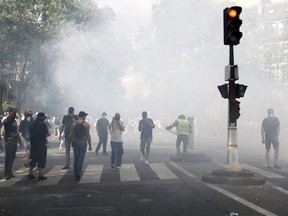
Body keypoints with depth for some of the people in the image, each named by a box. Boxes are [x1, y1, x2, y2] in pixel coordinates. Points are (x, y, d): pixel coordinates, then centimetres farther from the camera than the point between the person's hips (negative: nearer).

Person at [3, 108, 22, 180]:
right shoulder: (6, 121, -7)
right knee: (8, 158, -7)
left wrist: (19, 140, 20)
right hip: (8, 141, -7)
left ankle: (9, 172, 18)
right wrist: (14, 111, -44)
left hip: (14, 141, 7)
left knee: (12, 158, 10)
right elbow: (8, 118, -33)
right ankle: (7, 173, -5)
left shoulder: (15, 121, 15)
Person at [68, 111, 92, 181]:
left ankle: (75, 174, 21)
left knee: (76, 159, 15)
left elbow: (70, 135, 3)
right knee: (81, 159, -1)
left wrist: (70, 142, 14)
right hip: (83, 143, -3)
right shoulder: (86, 124, -5)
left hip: (75, 143, 3)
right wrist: (90, 144, -2)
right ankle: (78, 173, -17)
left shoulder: (74, 124, 3)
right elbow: (88, 135, -7)